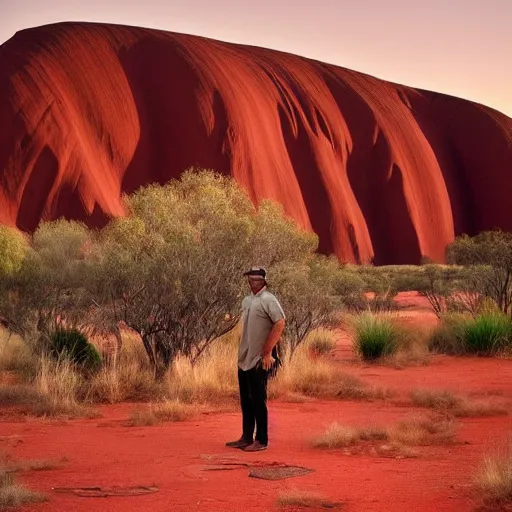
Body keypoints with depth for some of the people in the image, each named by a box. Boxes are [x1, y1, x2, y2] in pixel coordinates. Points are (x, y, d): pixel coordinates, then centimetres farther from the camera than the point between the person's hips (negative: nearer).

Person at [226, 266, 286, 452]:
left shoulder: (268, 300, -12)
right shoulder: (246, 301, 14)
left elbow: (280, 323, -22)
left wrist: (267, 352, -21)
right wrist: (242, 352, 14)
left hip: (259, 360, -8)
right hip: (244, 359, 8)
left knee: (258, 400, -4)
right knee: (246, 400, 13)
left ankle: (262, 440, 3)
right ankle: (246, 438, 21)